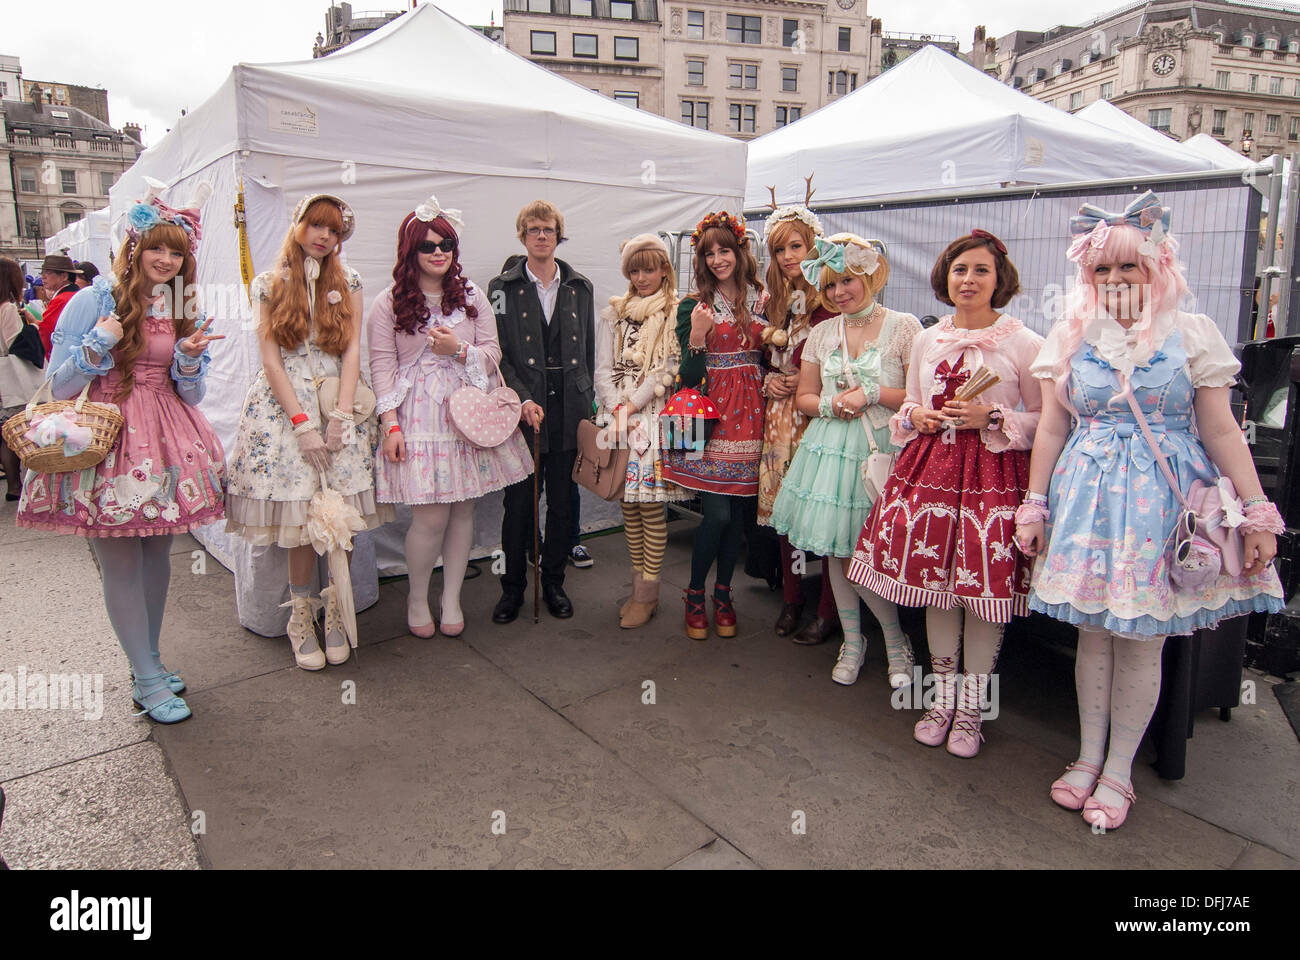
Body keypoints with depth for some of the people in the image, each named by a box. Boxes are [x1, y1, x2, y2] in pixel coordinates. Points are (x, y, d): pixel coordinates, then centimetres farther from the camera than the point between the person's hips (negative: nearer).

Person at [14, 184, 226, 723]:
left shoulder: (185, 312, 10)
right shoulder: (95, 301, -3)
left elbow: (191, 396, 11)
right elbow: (60, 386, -3)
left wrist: (190, 359, -8)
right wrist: (100, 344, -16)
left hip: (165, 445, 5)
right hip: (105, 443, -4)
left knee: (157, 555, 12)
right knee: (120, 565, 1)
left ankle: (148, 660, 29)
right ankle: (148, 683, 10)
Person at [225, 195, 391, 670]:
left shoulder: (347, 282, 10)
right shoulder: (268, 284, 6)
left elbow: (352, 350, 4)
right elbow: (271, 359, 0)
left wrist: (340, 415, -7)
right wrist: (302, 423, -9)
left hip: (337, 402, 1)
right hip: (285, 402, -1)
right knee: (300, 512, -5)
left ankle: (336, 609, 11)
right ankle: (300, 616, 11)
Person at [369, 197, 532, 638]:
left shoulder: (471, 295, 11)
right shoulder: (389, 303, 2)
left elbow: (493, 352, 9)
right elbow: (382, 366, -2)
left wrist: (459, 350, -11)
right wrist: (390, 424, -8)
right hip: (418, 417, -3)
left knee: (464, 510, 5)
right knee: (431, 517, -6)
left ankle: (451, 600, 21)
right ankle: (417, 598, 18)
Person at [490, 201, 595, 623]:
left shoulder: (580, 287, 11)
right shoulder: (503, 287, 3)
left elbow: (588, 351, 13)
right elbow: (497, 354, -3)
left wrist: (586, 401, 8)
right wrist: (522, 400, -15)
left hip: (569, 409, 2)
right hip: (522, 408, -2)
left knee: (562, 501, 8)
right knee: (520, 502, 1)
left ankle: (554, 583, 22)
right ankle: (513, 587, 16)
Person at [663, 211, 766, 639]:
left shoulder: (761, 301, 10)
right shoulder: (694, 306, 0)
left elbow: (770, 356, 16)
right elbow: (689, 375, -6)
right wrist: (697, 336, -20)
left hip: (748, 413, 4)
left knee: (736, 510, 8)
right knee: (717, 513, -7)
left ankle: (723, 593, 25)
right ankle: (695, 594, 15)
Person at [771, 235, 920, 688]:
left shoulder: (903, 326, -2)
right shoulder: (822, 333, 11)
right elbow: (804, 397, 15)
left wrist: (870, 394, -14)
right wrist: (832, 404, -5)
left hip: (882, 449, -4)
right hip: (831, 446, 5)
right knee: (835, 549, 7)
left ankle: (895, 640, 17)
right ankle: (852, 640, 25)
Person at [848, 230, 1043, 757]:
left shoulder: (1024, 343, -2)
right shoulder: (927, 340, 12)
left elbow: (1044, 418, 1)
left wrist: (992, 419, -14)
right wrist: (915, 416, -2)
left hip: (993, 474, -4)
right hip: (931, 467, 4)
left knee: (983, 591, 0)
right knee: (934, 584, 9)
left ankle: (972, 707, 19)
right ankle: (943, 698, 27)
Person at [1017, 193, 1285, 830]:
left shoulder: (1192, 332, 2)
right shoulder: (1070, 337, 6)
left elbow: (1220, 430, 1)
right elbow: (1051, 429, 7)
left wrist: (1256, 513, -2)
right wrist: (1034, 505, 6)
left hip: (1163, 498, -1)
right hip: (1088, 494, 2)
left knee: (1142, 641, 3)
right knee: (1093, 630, 9)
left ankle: (1118, 770, 20)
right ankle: (1089, 755, 26)